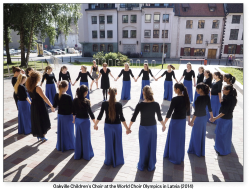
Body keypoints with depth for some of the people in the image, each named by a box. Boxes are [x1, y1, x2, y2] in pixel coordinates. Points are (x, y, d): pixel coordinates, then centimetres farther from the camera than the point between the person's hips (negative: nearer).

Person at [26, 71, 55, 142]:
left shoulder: (29, 87, -2)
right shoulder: (38, 88, -25)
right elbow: (45, 98, -28)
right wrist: (52, 106, -24)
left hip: (33, 106, 7)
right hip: (40, 106, -7)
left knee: (36, 121, 22)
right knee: (43, 121, 11)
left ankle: (38, 135, 37)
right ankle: (42, 137, 23)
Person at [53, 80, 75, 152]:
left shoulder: (56, 95, -6)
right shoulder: (68, 97, -23)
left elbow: (54, 106, 5)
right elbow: (72, 109, -20)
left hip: (60, 115, 5)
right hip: (67, 116, -5)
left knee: (60, 131, 19)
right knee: (68, 131, 12)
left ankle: (60, 146, 33)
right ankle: (69, 145, 27)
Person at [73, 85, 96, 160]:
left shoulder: (75, 100, -4)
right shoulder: (86, 101, -20)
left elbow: (74, 112, 6)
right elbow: (90, 111, -13)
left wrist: (74, 119, 22)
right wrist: (95, 122, -2)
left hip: (77, 120, 5)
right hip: (85, 121, -5)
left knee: (78, 137, 17)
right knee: (86, 138, 9)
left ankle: (78, 154, 30)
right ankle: (87, 154, 23)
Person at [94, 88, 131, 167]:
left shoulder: (104, 104, -11)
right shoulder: (119, 105, -16)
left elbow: (100, 115, -4)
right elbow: (121, 118, -13)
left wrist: (95, 124, 12)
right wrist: (127, 128, -4)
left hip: (107, 126, 2)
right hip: (117, 126, -2)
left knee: (109, 144, 17)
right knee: (117, 144, 15)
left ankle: (109, 161, 32)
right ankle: (118, 161, 29)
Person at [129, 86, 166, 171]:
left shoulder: (140, 105, -17)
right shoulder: (156, 104, -13)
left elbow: (133, 117, -11)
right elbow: (159, 117, -3)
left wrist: (129, 127, 3)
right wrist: (163, 125, 15)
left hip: (143, 128, -1)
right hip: (153, 127, 1)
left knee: (143, 147, 14)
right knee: (152, 146, 16)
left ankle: (141, 166, 30)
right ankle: (151, 166, 30)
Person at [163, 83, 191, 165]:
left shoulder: (175, 99, -21)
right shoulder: (186, 98, -1)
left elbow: (170, 111, -19)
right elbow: (188, 110, 9)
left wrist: (164, 123, -12)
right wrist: (189, 120, 22)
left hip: (175, 121, -7)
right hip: (183, 120, 7)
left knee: (174, 139, 10)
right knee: (181, 138, 20)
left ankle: (175, 158, 24)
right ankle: (180, 156, 36)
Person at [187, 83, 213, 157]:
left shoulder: (199, 98, -25)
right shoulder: (207, 97, -2)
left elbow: (196, 111, -24)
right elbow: (209, 108, 8)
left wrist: (192, 121, -18)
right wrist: (212, 116, 23)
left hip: (199, 118, -8)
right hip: (204, 117, 8)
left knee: (196, 135, 10)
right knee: (202, 134, 19)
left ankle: (198, 152, 26)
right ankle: (201, 151, 34)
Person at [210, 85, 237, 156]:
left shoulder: (228, 99, -26)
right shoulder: (233, 98, 2)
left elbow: (224, 112, -27)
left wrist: (215, 118, -28)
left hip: (224, 119, -9)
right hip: (229, 118, 9)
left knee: (221, 134, 6)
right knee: (226, 134, 23)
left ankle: (222, 150, 21)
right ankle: (227, 148, 41)